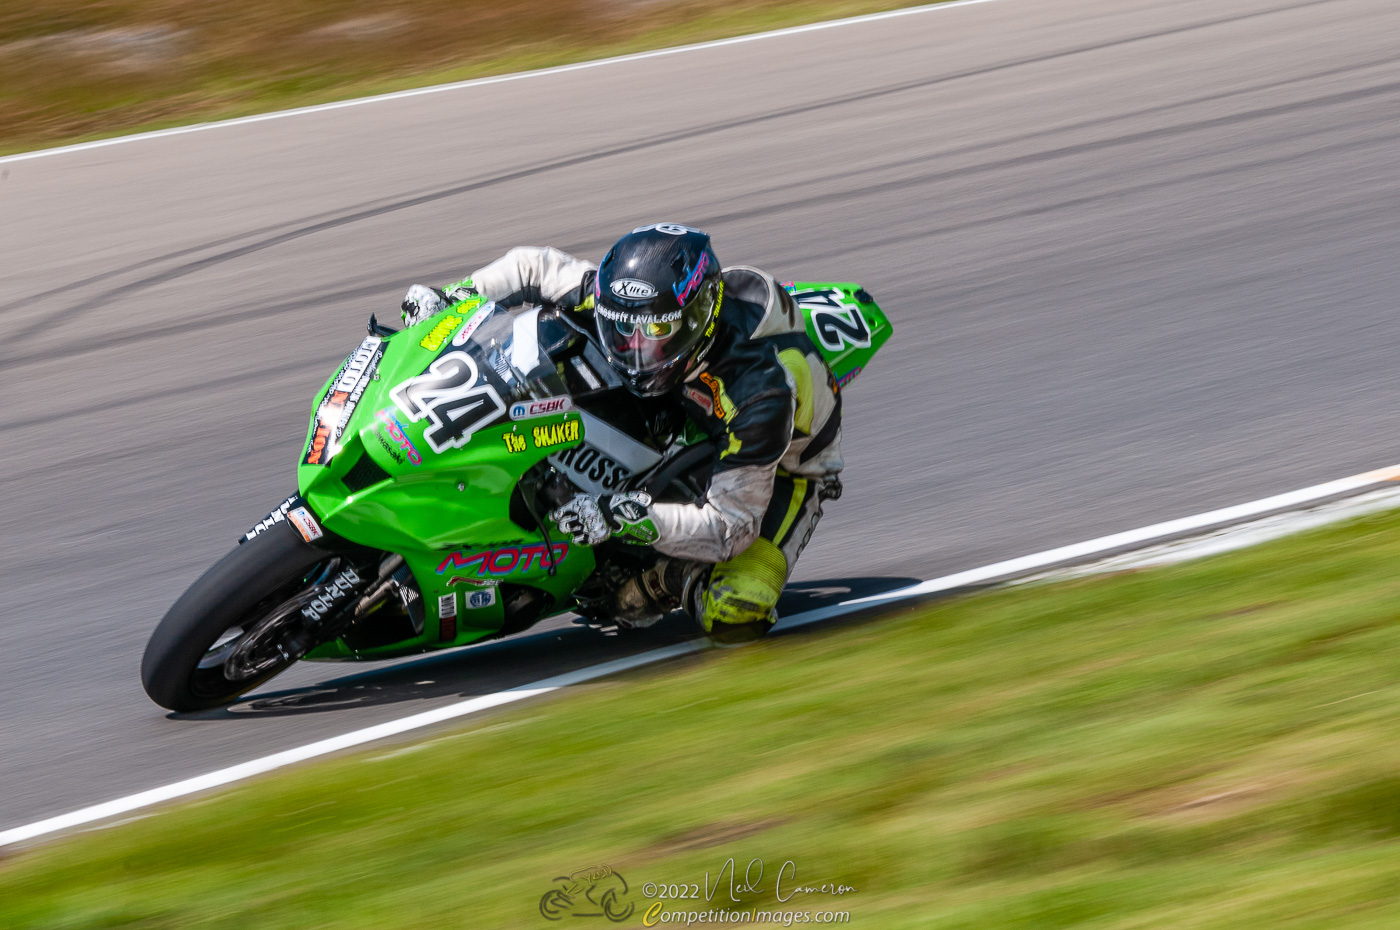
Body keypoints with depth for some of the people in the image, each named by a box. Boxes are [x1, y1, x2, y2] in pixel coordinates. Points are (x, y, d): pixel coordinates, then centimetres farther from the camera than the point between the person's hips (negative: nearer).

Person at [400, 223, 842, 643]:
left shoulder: (760, 387, -42)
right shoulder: (626, 298, -25)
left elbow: (730, 526, -40)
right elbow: (535, 267, -9)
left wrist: (623, 518, -51)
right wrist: (451, 299, -22)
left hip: (783, 470, -7)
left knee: (731, 618, -30)